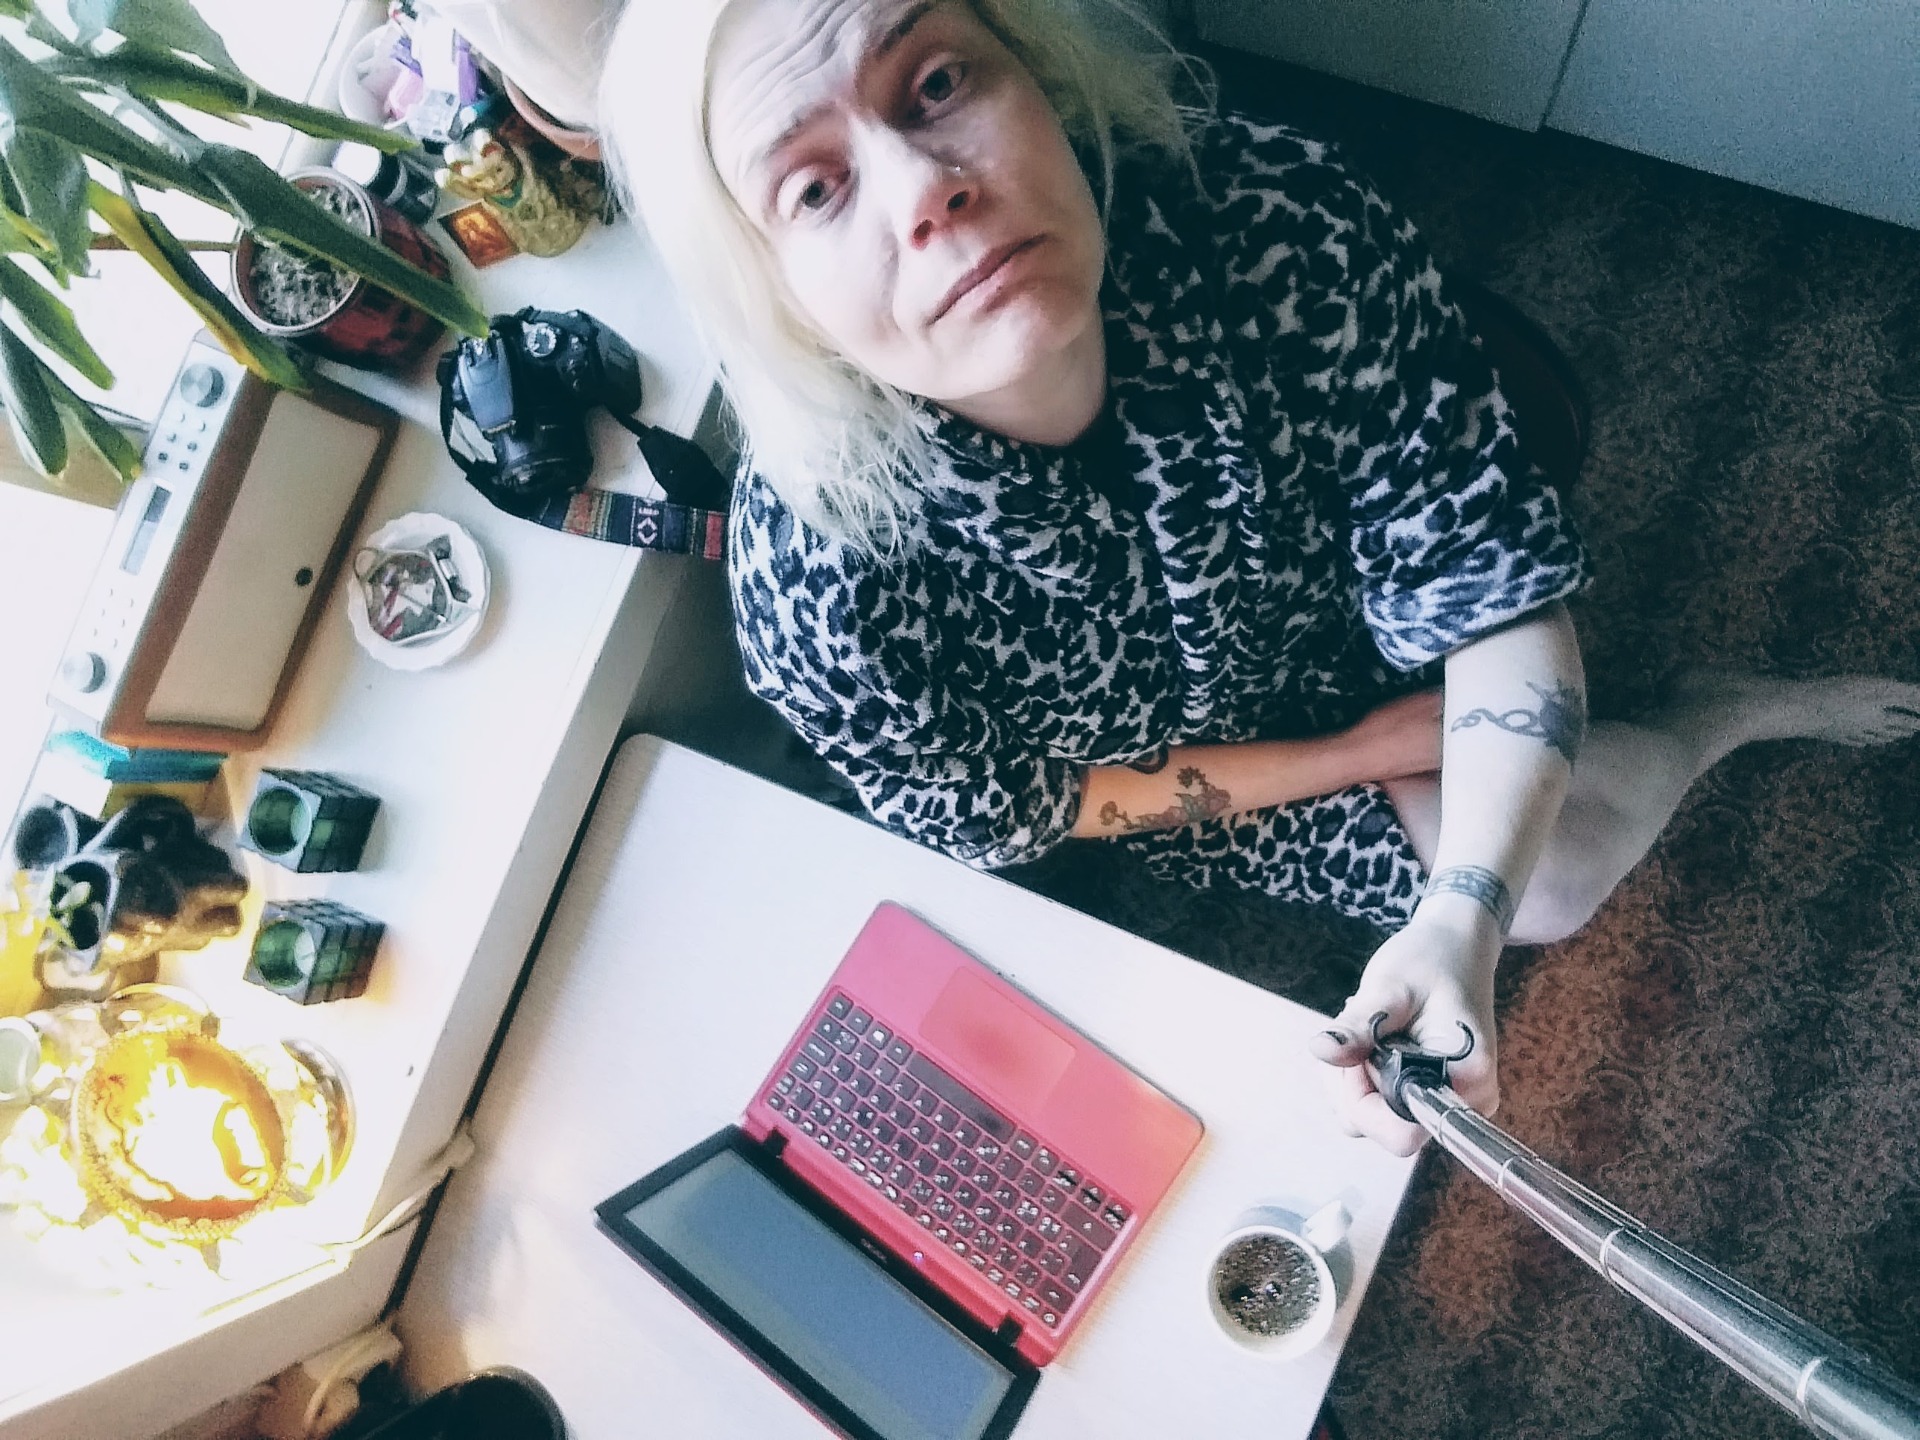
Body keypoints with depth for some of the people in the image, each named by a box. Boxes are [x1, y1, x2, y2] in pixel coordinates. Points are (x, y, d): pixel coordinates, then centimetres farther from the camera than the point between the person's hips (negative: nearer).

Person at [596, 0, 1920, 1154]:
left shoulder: (1288, 226, -37)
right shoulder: (815, 586, -39)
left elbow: (1493, 583, -26)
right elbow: (1003, 823, -19)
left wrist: (1462, 923, -41)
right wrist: (1351, 759, -17)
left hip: (1354, 634, 2)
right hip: (1147, 791, -1)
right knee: (1554, 867, -5)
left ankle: (1719, 714, 40)